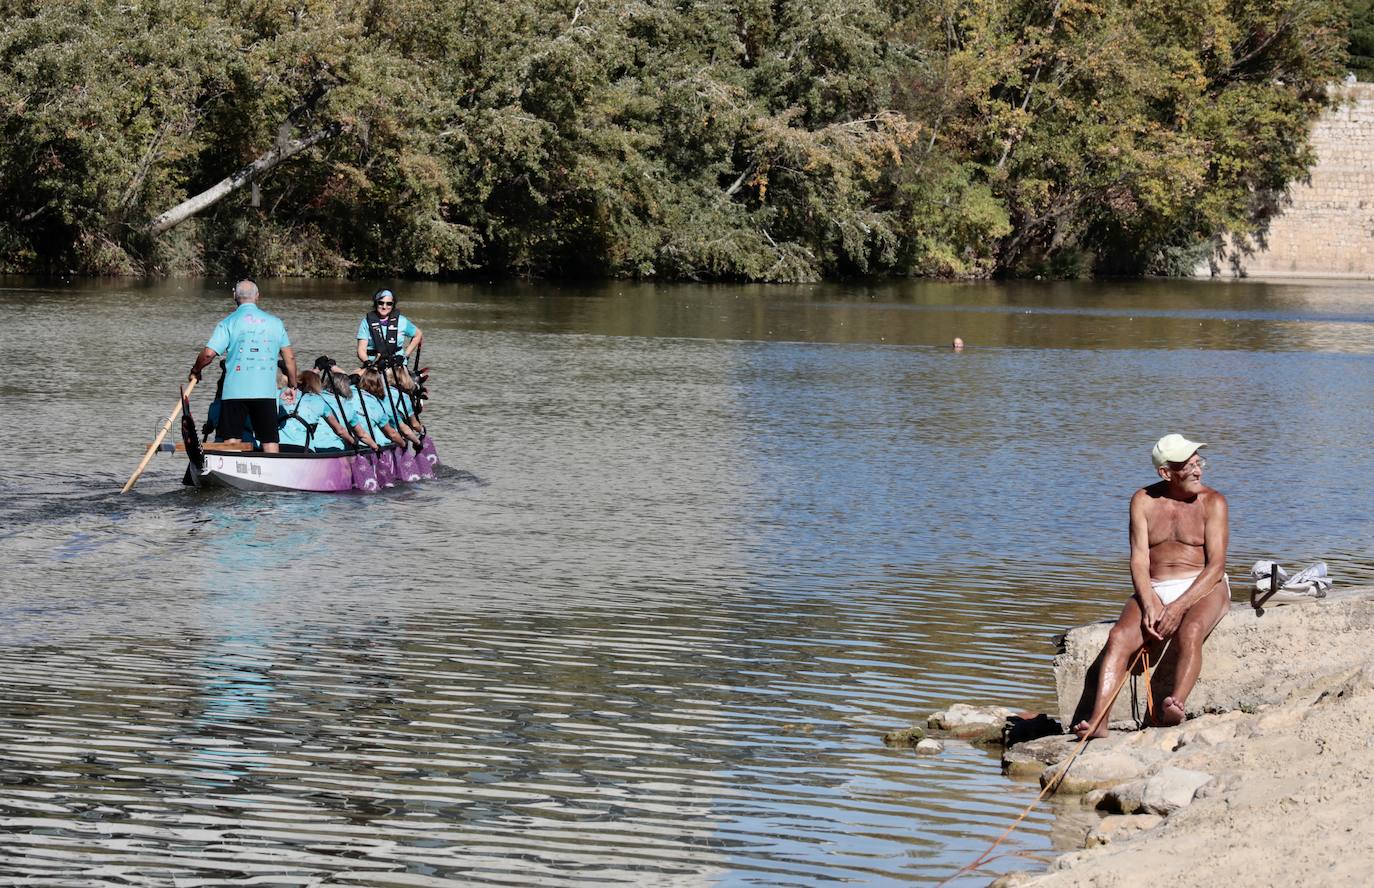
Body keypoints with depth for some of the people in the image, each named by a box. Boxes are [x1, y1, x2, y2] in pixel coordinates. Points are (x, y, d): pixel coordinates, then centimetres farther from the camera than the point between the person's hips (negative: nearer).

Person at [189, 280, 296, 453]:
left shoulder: (227, 323, 0)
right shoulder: (275, 322, 8)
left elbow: (208, 353, -7)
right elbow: (289, 357, 11)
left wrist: (195, 371, 12)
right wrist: (292, 385, 24)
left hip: (235, 392, -1)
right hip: (266, 392, 1)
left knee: (232, 440, 3)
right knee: (270, 442, 3)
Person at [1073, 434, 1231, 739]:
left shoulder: (1212, 502, -3)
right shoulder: (1143, 502, 5)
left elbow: (1216, 565, -10)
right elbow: (1139, 560, -1)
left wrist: (1178, 607, -21)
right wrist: (1149, 605, -18)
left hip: (1203, 588, -3)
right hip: (1154, 590, 3)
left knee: (1189, 633, -36)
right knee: (1119, 637, -25)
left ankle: (1174, 708, -54)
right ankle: (1098, 721, -37)